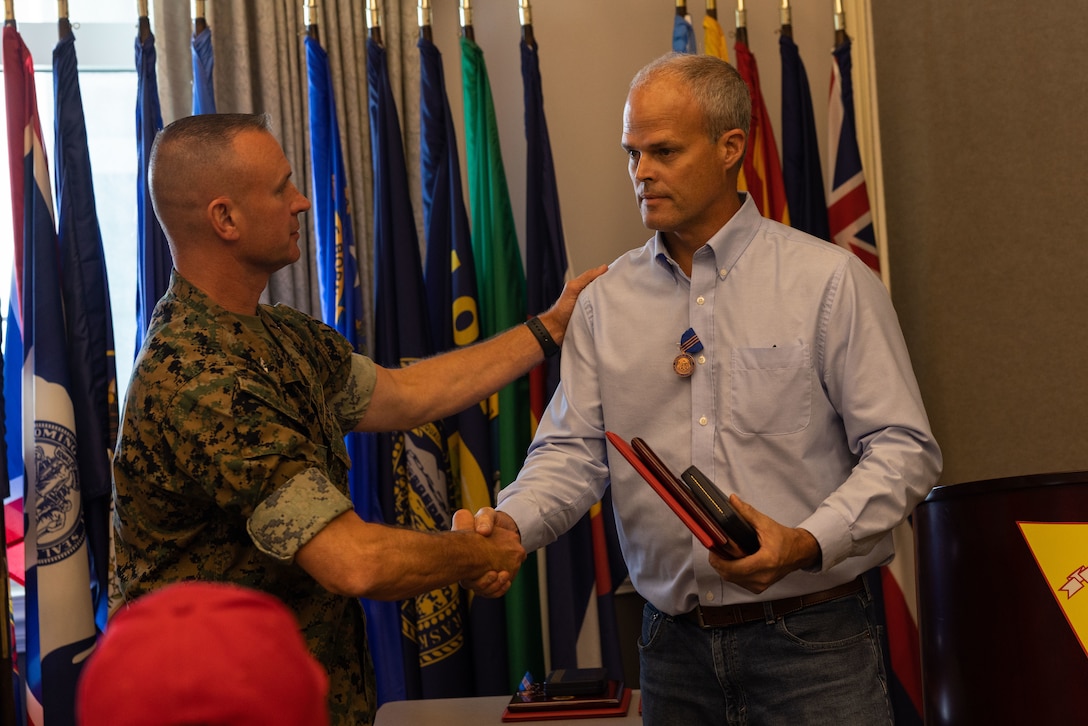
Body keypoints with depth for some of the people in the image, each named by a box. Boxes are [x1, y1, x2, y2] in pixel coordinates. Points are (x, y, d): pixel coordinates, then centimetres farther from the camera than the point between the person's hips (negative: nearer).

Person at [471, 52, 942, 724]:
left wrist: (808, 543, -22)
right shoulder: (606, 302, 8)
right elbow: (573, 451, 4)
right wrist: (511, 522, -16)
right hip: (673, 645, 4)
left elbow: (902, 448, -7)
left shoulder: (829, 281, -4)